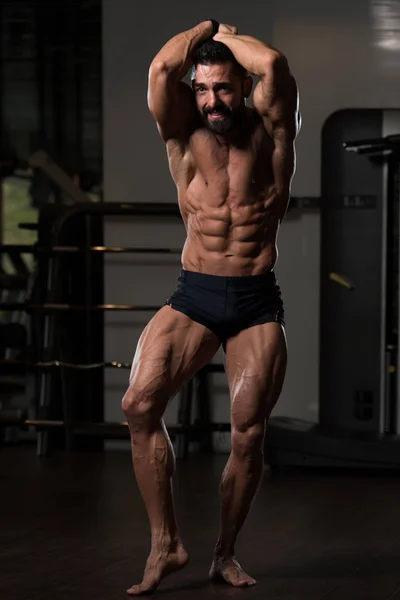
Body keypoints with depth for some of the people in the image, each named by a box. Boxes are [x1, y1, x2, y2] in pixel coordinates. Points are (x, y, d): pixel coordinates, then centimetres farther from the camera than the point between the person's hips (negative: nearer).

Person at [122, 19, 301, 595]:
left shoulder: (269, 130, 1)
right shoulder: (185, 134, 4)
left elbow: (273, 64, -17)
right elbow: (163, 66, -12)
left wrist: (224, 35, 0)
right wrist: (206, 29, 4)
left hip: (258, 303, -1)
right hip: (193, 294, 1)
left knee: (249, 434, -4)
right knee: (140, 402, -21)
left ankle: (225, 552, 15)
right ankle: (165, 542, -14)